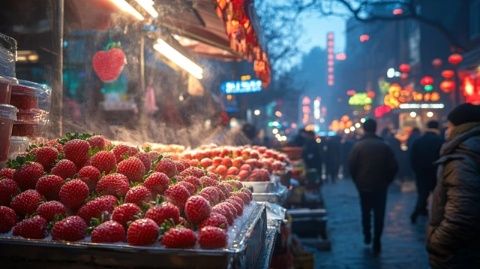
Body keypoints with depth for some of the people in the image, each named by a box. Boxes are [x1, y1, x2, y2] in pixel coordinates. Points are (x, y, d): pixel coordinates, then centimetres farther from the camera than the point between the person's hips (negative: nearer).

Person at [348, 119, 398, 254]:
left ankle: (367, 236, 28)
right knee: (379, 214, 6)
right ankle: (376, 243, 3)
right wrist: (387, 181, 7)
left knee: (365, 211, 20)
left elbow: (351, 165, -10)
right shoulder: (384, 145, -5)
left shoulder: (358, 145, -9)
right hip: (380, 186, 0)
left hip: (363, 185, 0)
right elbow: (393, 166, -6)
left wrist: (357, 181, 4)